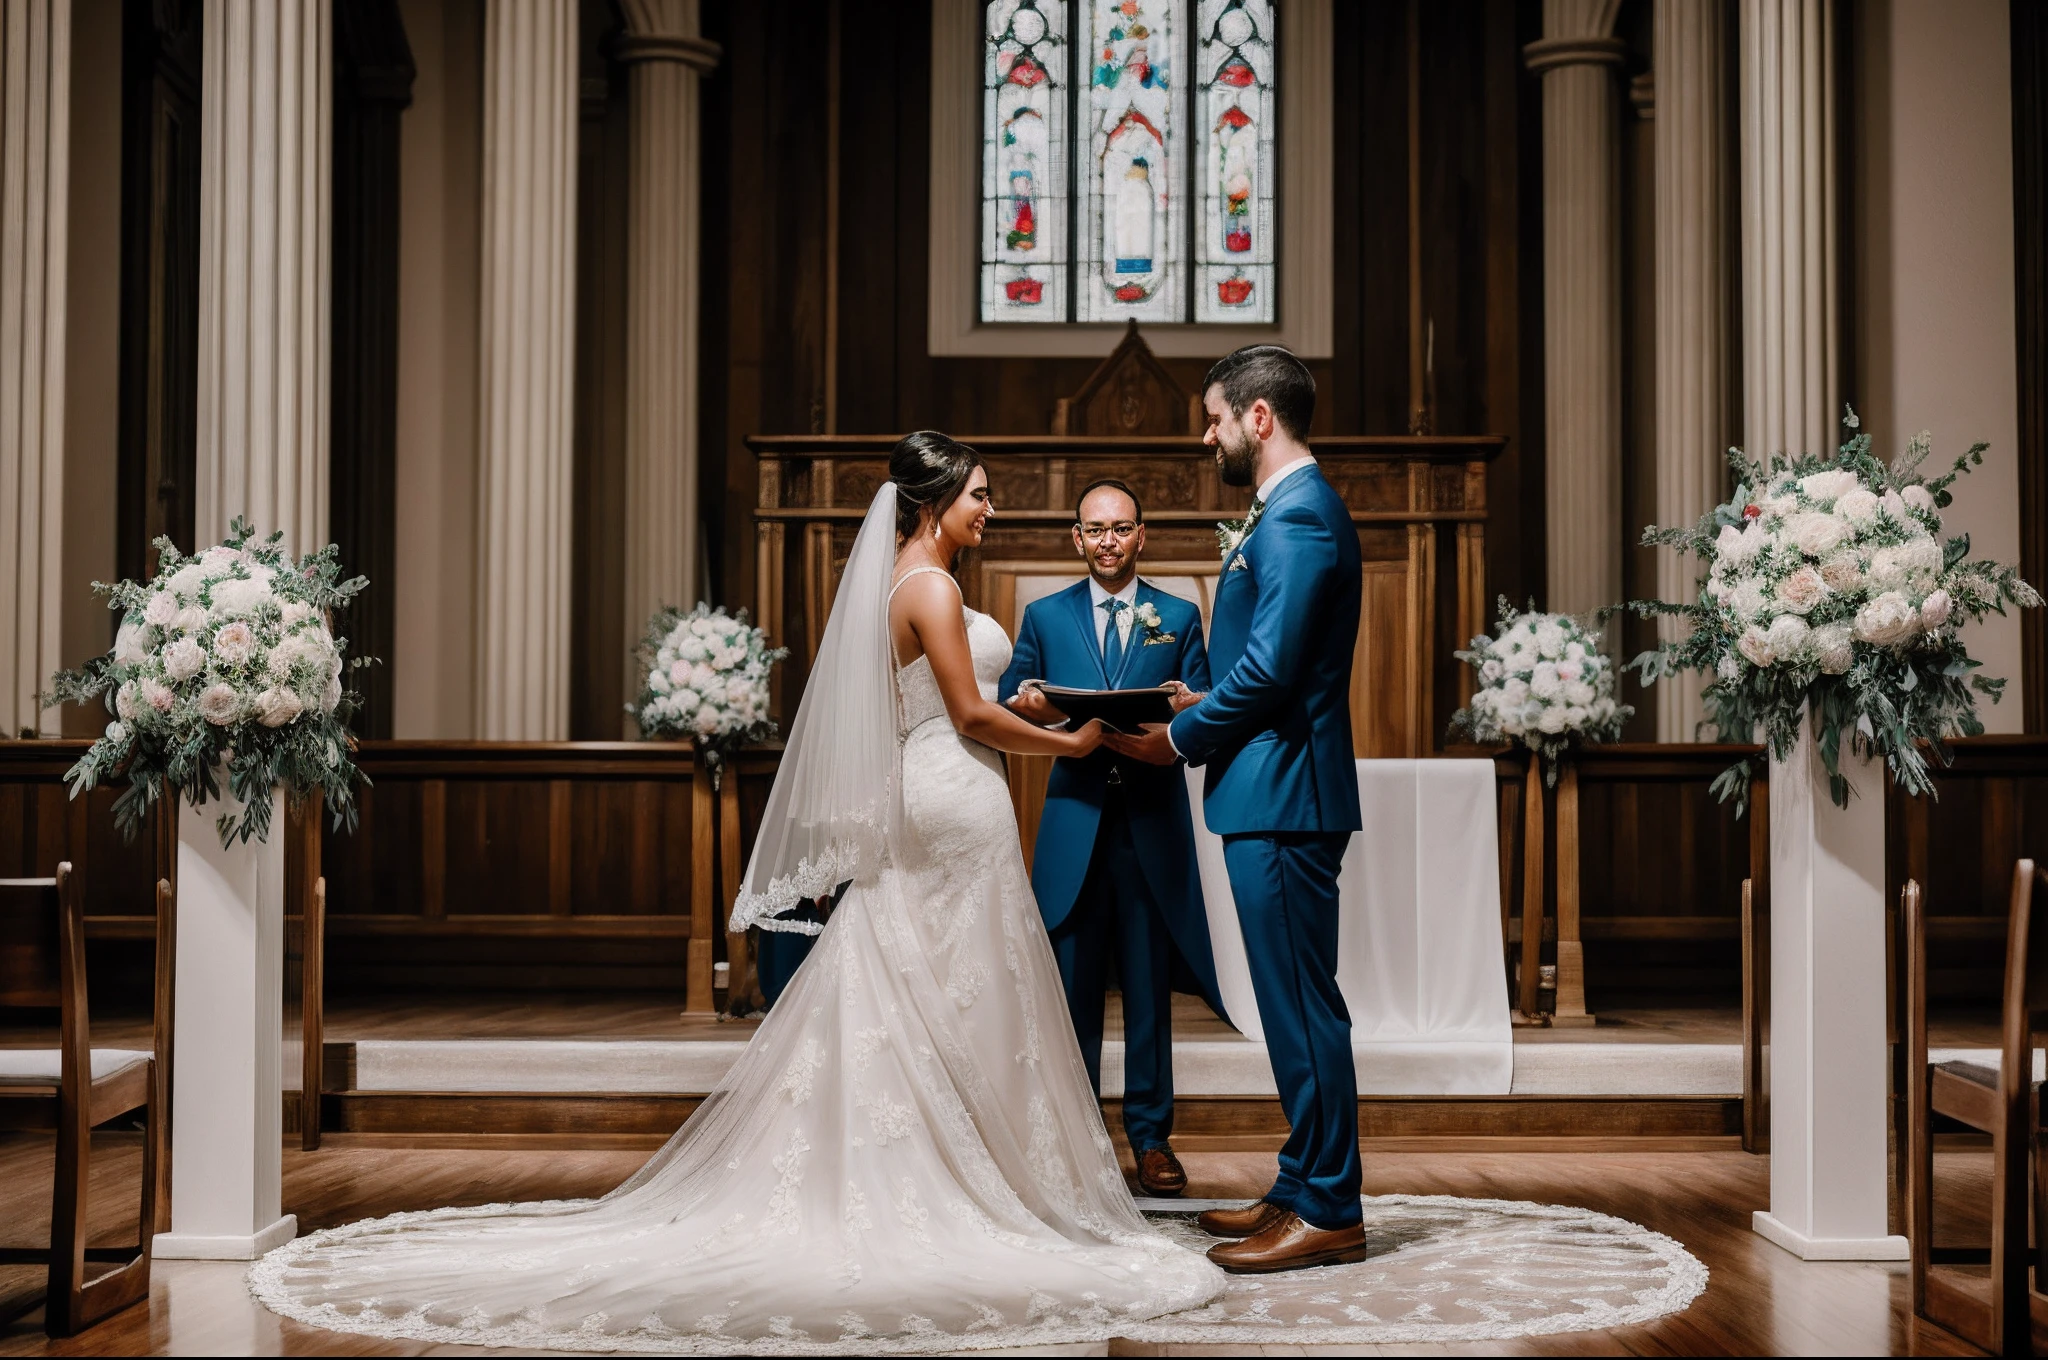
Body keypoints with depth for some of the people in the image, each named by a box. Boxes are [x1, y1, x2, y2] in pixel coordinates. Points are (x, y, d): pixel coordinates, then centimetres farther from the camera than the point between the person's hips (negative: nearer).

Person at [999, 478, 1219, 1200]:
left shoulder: (1179, 617, 11)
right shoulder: (1044, 616, 12)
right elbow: (1007, 708, 8)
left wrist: (1184, 708, -17)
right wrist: (1029, 707, -15)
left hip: (1153, 822, 0)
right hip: (1074, 821, 0)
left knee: (1150, 986, 3)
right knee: (1071, 986, 2)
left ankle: (1151, 1136, 12)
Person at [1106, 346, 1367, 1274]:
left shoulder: (1297, 517, -15)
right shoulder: (1293, 510, 18)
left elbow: (1269, 668, -22)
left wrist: (1178, 739, -10)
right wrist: (1199, 706, 11)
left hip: (1283, 796, -11)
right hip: (1273, 792, 11)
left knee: (1302, 1005, -5)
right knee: (1294, 1003, 15)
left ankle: (1327, 1214, 3)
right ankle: (1303, 1190, 24)